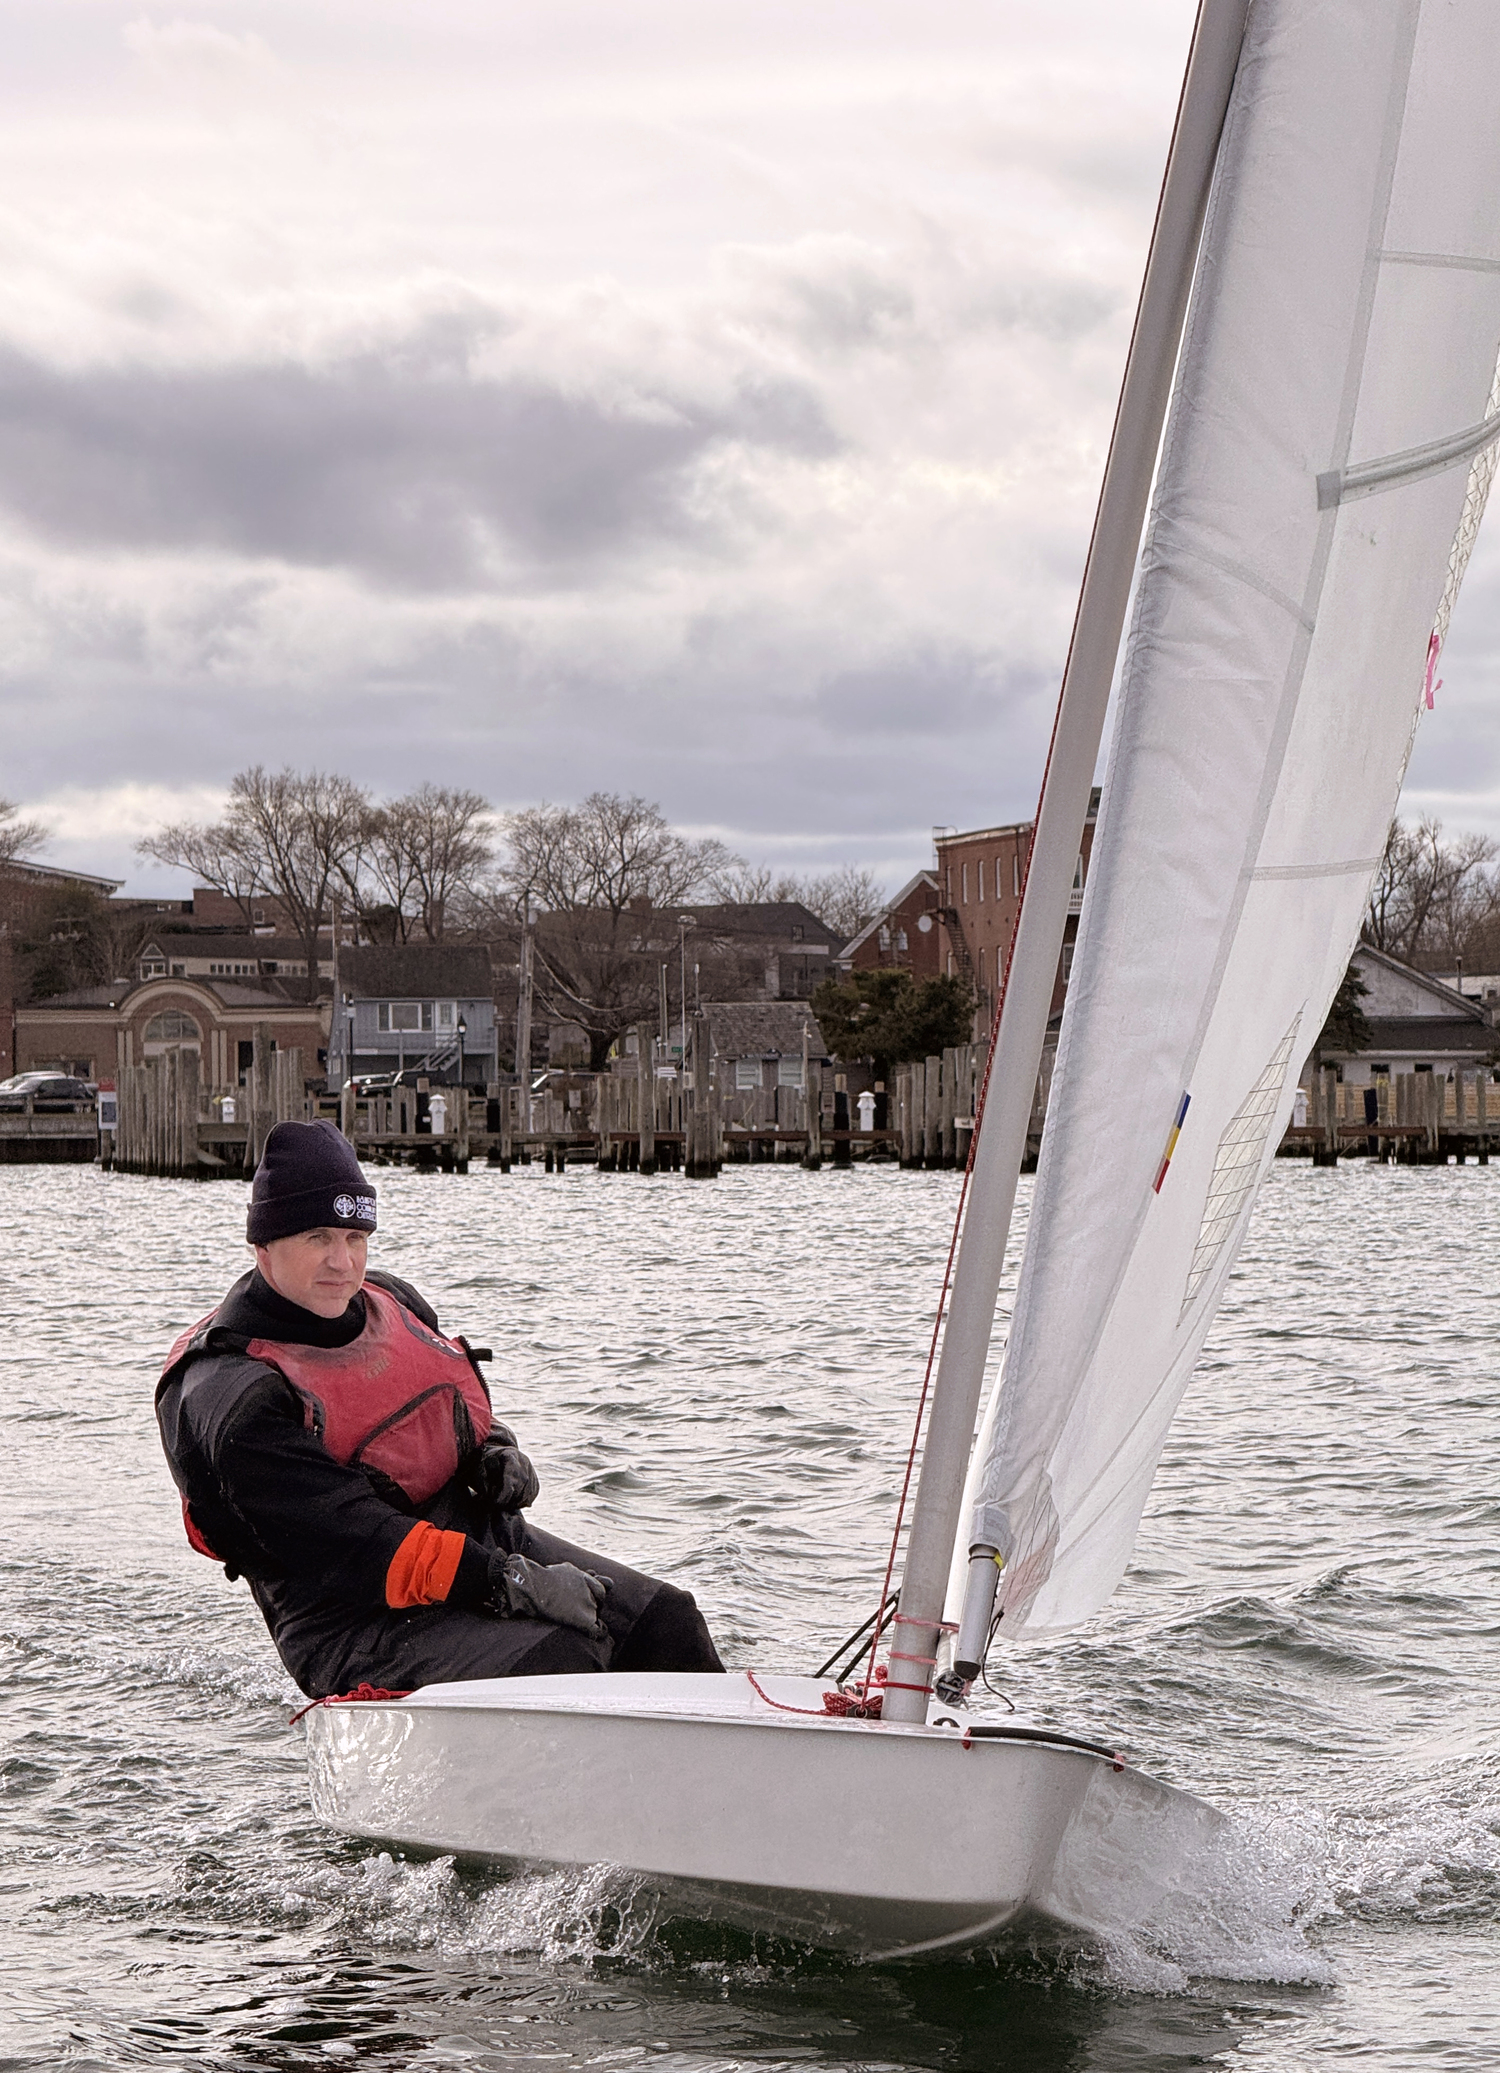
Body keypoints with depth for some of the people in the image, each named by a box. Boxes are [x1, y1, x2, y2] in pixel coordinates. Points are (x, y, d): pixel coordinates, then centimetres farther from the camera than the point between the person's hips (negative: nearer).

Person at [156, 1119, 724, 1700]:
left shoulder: (388, 1304, 10)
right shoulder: (232, 1401, -18)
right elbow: (352, 1540, -25)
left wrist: (497, 1456, 3)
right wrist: (511, 1584, -29)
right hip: (361, 1625, -8)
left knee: (665, 1621, -4)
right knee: (558, 1662, -31)